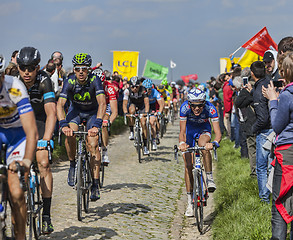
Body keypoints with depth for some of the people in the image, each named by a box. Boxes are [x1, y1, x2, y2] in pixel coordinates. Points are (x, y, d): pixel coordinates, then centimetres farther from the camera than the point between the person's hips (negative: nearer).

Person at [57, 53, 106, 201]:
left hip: (92, 112, -1)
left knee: (93, 144, -18)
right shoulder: (70, 82, -25)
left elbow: (102, 103, -41)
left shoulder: (94, 80, -29)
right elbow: (60, 104, -34)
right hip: (75, 110, 1)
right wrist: (63, 124, -51)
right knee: (70, 134, -29)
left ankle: (95, 185, -14)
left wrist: (96, 124, -55)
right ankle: (72, 164, -3)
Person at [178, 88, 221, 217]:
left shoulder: (210, 108, -34)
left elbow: (218, 132, -37)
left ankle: (210, 179, -22)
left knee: (204, 145, -37)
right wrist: (182, 143, -51)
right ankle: (190, 202, 2)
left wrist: (214, 143, -59)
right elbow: (182, 131, -30)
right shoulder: (185, 108, -32)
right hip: (189, 129, 1)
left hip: (204, 129, -1)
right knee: (188, 165, -7)